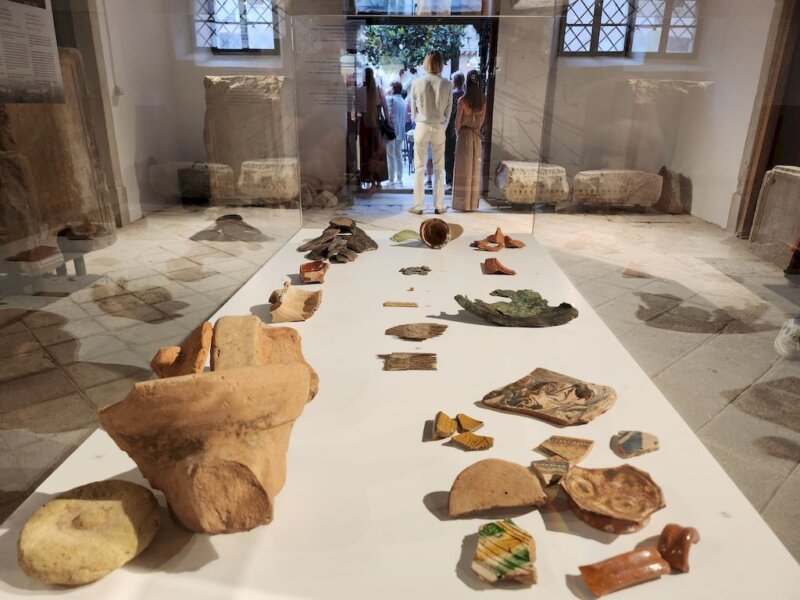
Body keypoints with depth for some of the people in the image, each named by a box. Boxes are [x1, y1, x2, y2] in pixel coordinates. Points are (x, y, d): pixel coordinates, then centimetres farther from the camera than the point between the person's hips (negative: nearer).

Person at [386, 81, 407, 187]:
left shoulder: (390, 99, -5)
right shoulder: (404, 102, 16)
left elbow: (388, 115, -13)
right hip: (401, 132, 7)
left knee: (391, 156, -7)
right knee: (398, 156, 11)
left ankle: (391, 181, -8)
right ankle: (399, 179, 13)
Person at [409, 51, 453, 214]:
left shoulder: (417, 83, -6)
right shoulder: (447, 85, -4)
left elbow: (413, 110, 2)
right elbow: (448, 111, 2)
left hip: (422, 127, -1)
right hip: (439, 128, 1)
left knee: (419, 168, 5)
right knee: (439, 168, 8)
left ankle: (418, 206, 7)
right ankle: (439, 206, 11)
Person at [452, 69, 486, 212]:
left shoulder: (463, 100, -13)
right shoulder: (483, 100, -2)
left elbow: (458, 121, -7)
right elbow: (482, 119, 8)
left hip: (464, 135, -4)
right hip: (476, 136, 4)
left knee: (463, 169, 2)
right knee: (475, 169, 9)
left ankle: (462, 203, 3)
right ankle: (473, 204, 14)